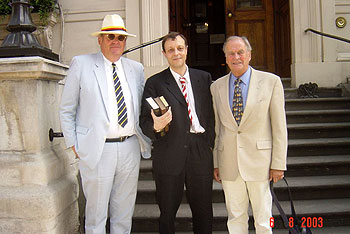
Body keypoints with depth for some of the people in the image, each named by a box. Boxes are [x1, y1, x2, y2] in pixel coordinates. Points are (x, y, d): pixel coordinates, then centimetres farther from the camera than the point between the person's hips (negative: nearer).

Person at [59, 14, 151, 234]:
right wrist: (73, 144, -2)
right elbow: (67, 110, 3)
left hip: (130, 148, 4)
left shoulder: (136, 68, 11)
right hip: (97, 150, -3)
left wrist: (145, 140, 5)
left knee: (124, 213, 15)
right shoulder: (81, 64, 1)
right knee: (96, 212, 8)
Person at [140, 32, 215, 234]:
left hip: (200, 151, 2)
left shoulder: (204, 78, 10)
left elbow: (211, 113, 9)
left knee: (203, 211, 11)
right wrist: (155, 126, -24)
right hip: (169, 154, -1)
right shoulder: (155, 83, 3)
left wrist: (210, 143, 1)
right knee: (168, 212, 11)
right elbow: (145, 120, -3)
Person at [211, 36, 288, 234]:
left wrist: (278, 164, -5)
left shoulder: (271, 82, -2)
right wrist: (215, 163, 8)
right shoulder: (217, 87, 6)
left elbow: (279, 126, -3)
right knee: (235, 218, 13)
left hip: (259, 160, -2)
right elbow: (216, 127, 9)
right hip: (229, 163, 2)